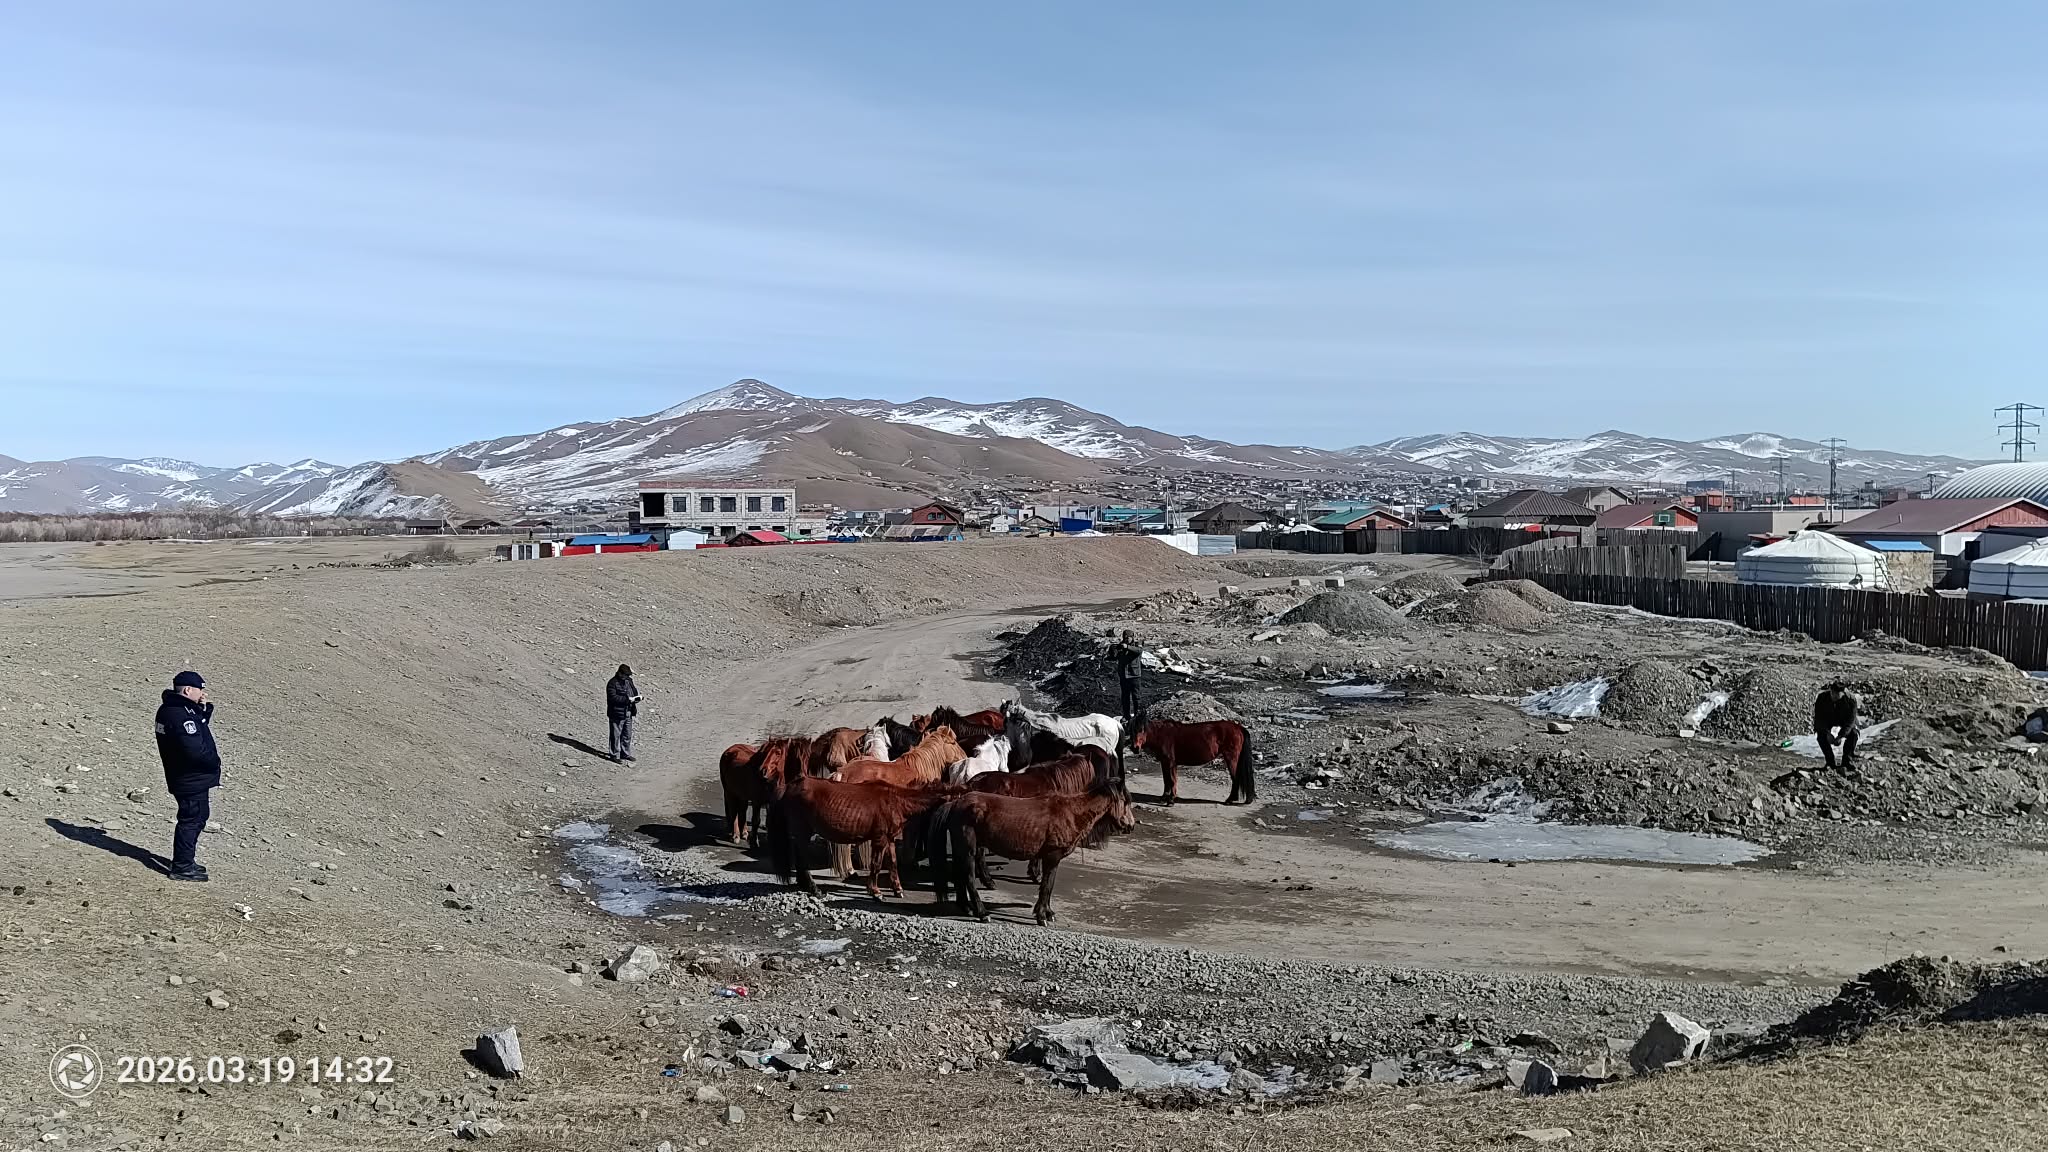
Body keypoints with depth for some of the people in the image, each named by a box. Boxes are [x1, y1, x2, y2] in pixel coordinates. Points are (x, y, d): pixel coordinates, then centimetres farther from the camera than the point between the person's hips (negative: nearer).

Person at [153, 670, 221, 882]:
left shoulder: (169, 709, 8)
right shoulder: (179, 715, -25)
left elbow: (200, 727, 17)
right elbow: (195, 749, -29)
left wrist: (203, 709, 0)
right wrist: (214, 761, -12)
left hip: (188, 777, 11)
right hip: (192, 779, -11)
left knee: (198, 816, 21)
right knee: (192, 819, 0)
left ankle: (184, 862, 32)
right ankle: (182, 867, 8)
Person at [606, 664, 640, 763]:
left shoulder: (628, 681, 9)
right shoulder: (612, 683, -15)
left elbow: (634, 691, 21)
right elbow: (613, 698, -24)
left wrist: (637, 697, -2)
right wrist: (627, 699, -27)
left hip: (628, 714, 8)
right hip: (617, 714, -8)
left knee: (627, 735, 16)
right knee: (616, 735, 2)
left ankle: (625, 753, 29)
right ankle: (615, 756, 11)